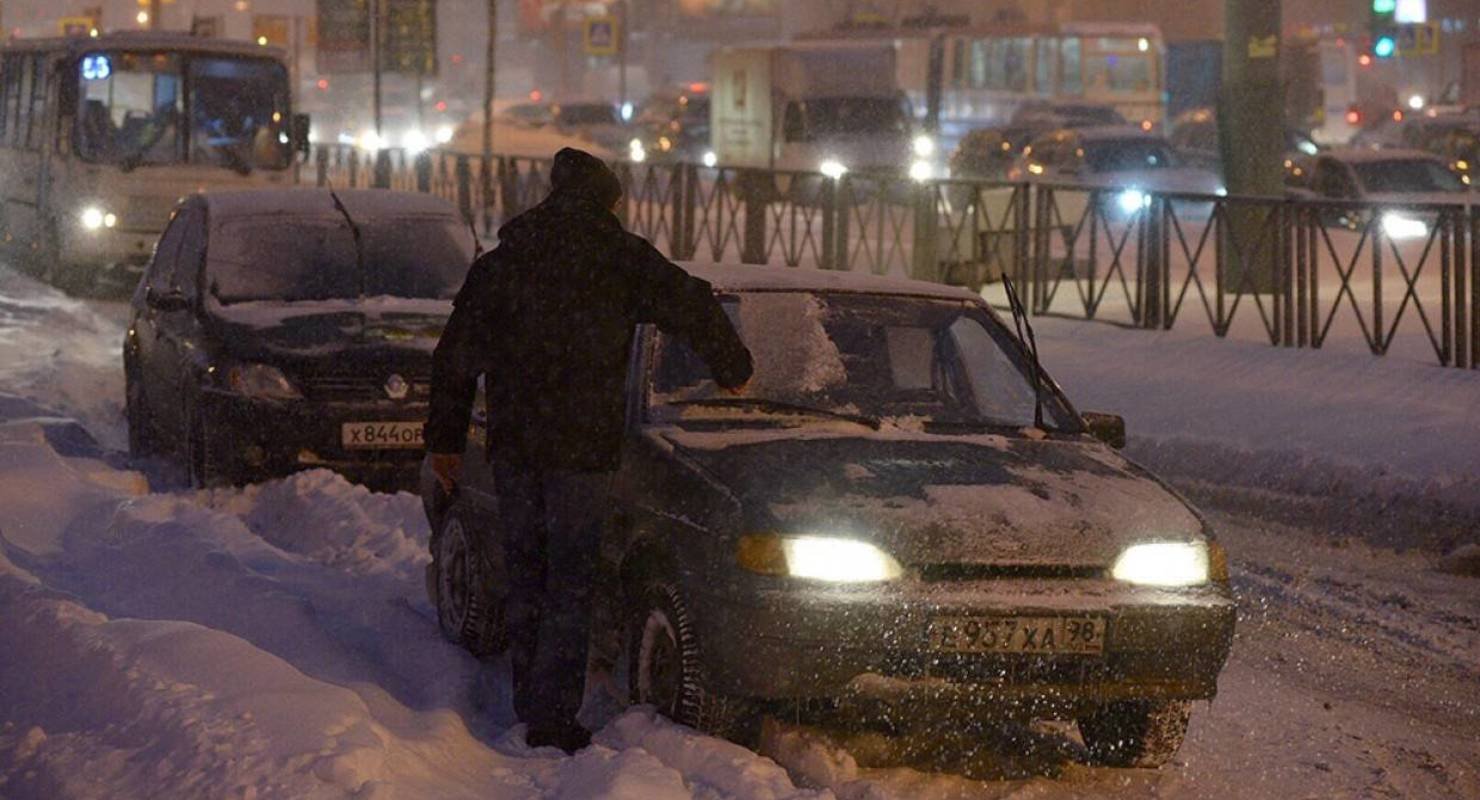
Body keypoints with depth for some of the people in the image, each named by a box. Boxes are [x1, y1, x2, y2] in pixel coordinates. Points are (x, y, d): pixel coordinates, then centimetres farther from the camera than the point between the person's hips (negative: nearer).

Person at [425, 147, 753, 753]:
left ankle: (529, 708, 19)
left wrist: (445, 439, 18)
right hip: (581, 448, -4)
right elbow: (692, 308, -4)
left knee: (525, 578, 15)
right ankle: (552, 720, -2)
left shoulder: (498, 263, 10)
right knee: (570, 584, 1)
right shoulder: (620, 258, -2)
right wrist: (732, 368, 12)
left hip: (510, 447, 4)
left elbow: (455, 356, 12)